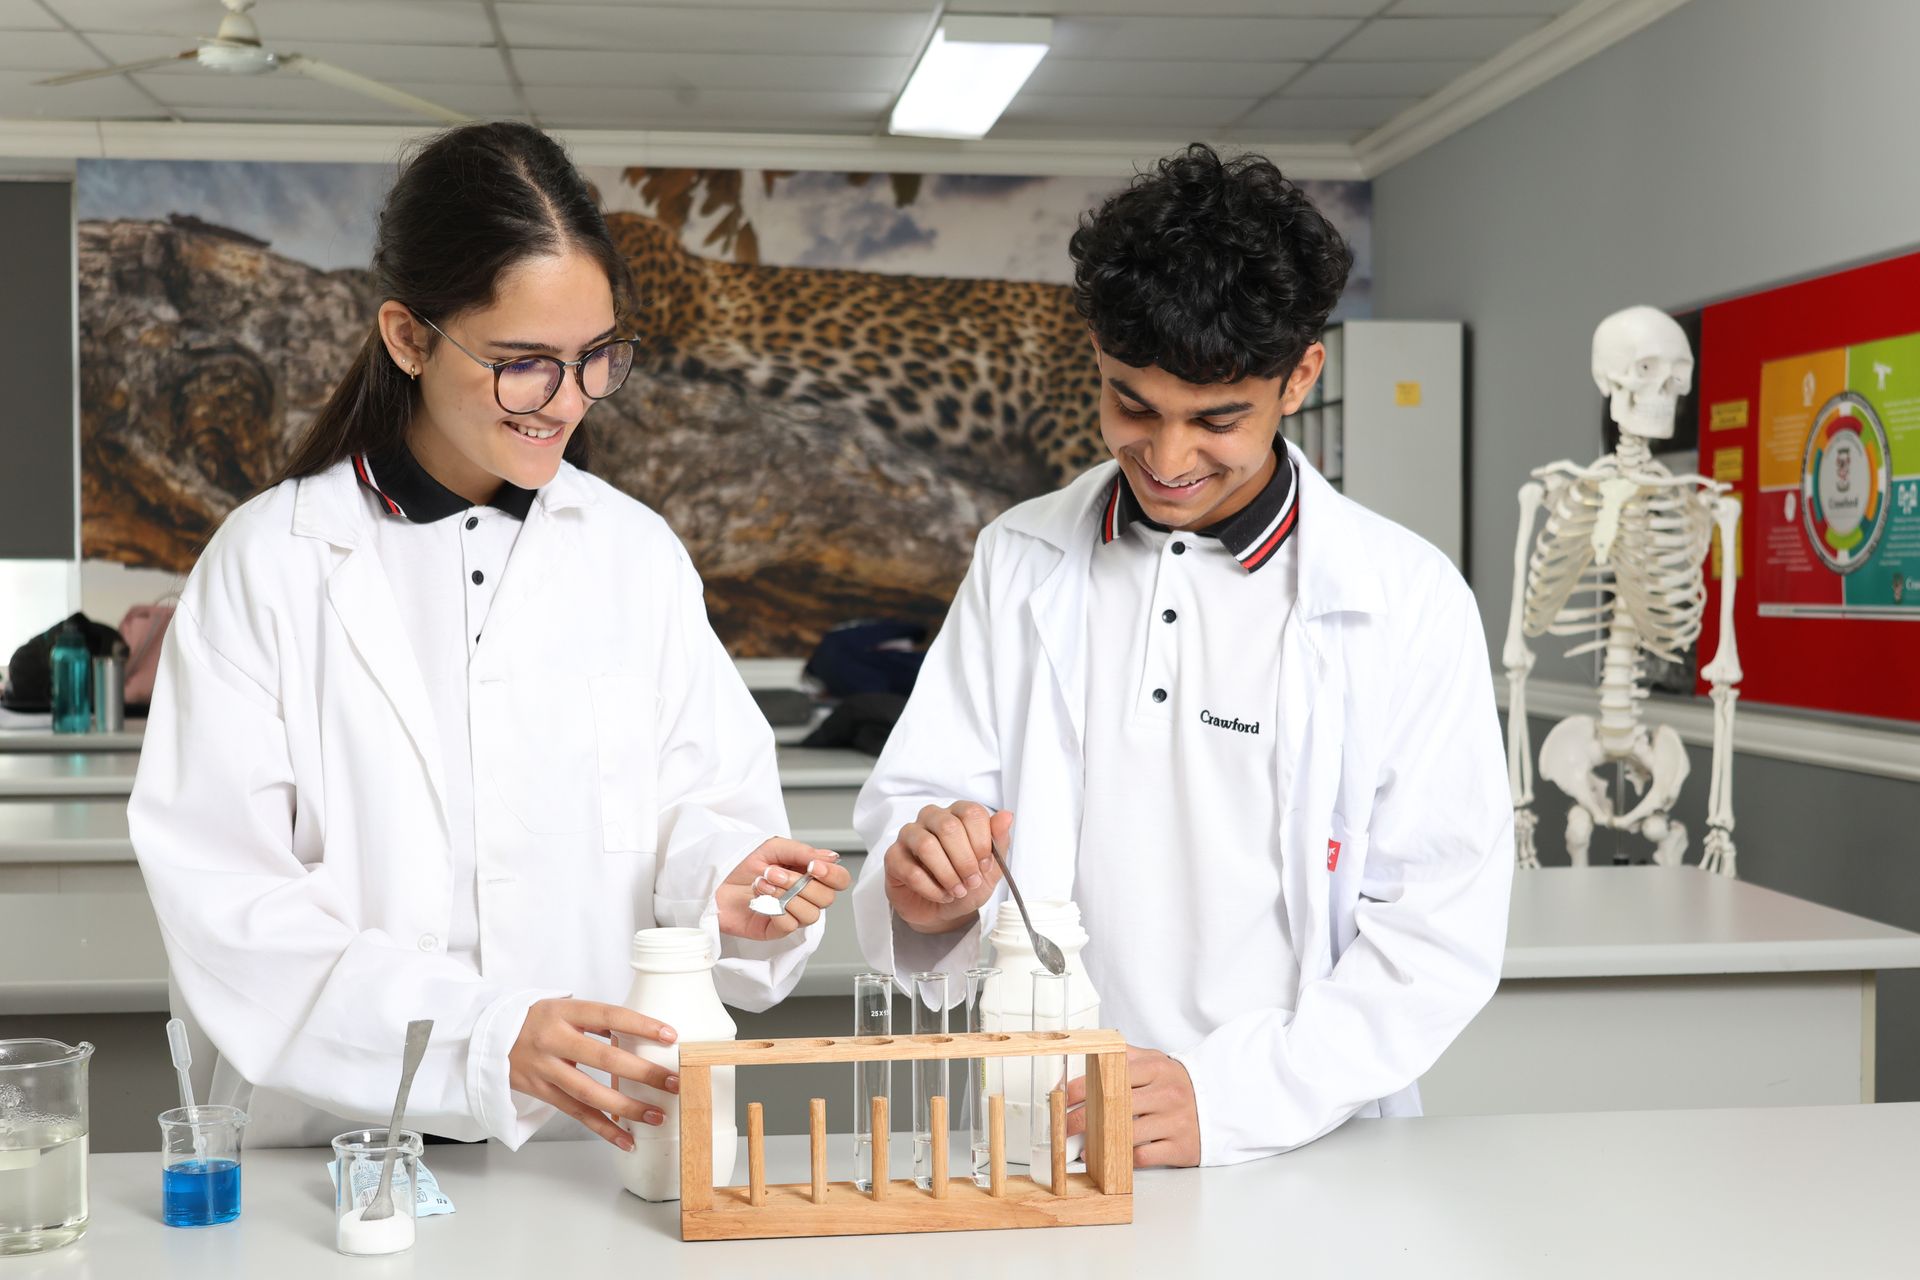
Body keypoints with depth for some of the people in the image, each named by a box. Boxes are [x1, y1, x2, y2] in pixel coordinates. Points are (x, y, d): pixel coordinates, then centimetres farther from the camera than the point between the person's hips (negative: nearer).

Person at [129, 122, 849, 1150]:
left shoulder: (638, 554, 10)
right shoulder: (268, 562, -1)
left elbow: (700, 807, 12)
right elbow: (224, 904, -8)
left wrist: (723, 879, -12)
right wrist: (485, 1038, -19)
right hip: (343, 1148, -3)